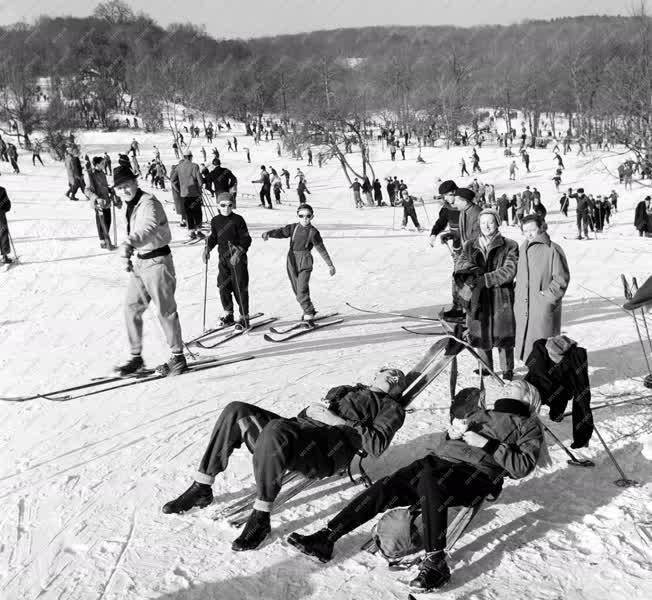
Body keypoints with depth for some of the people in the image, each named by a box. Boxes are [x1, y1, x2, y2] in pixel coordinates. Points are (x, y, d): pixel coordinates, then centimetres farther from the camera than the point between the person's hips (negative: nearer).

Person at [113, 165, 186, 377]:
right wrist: (128, 256, 22)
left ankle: (178, 356, 14)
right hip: (139, 262, 9)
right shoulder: (131, 205, 10)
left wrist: (129, 244, -57)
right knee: (132, 307, 8)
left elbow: (149, 228, -40)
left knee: (165, 311, 0)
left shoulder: (148, 203, -19)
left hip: (157, 262, -9)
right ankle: (136, 357, 18)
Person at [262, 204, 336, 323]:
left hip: (305, 262, -4)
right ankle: (309, 310, 31)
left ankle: (309, 315, -12)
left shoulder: (313, 232, -2)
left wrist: (330, 264, 5)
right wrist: (268, 233, -26)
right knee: (297, 290, 12)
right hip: (292, 262, 4)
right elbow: (281, 232, -5)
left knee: (302, 290, -16)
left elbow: (321, 249, 2)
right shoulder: (293, 228, 6)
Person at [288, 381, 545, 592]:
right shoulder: (480, 414, 33)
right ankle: (326, 538, -23)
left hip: (476, 472, -5)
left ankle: (435, 562, -39)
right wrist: (453, 432, 9)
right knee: (387, 485, -18)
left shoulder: (527, 426, 16)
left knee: (429, 480, -38)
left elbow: (522, 467, -1)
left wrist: (487, 444, -9)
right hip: (442, 458, 6)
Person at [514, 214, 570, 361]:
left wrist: (548, 296, -14)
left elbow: (562, 278, -9)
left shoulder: (552, 250, -11)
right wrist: (517, 293, 13)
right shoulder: (523, 249, 11)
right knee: (525, 343, 12)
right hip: (523, 308, 7)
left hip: (544, 307, -7)